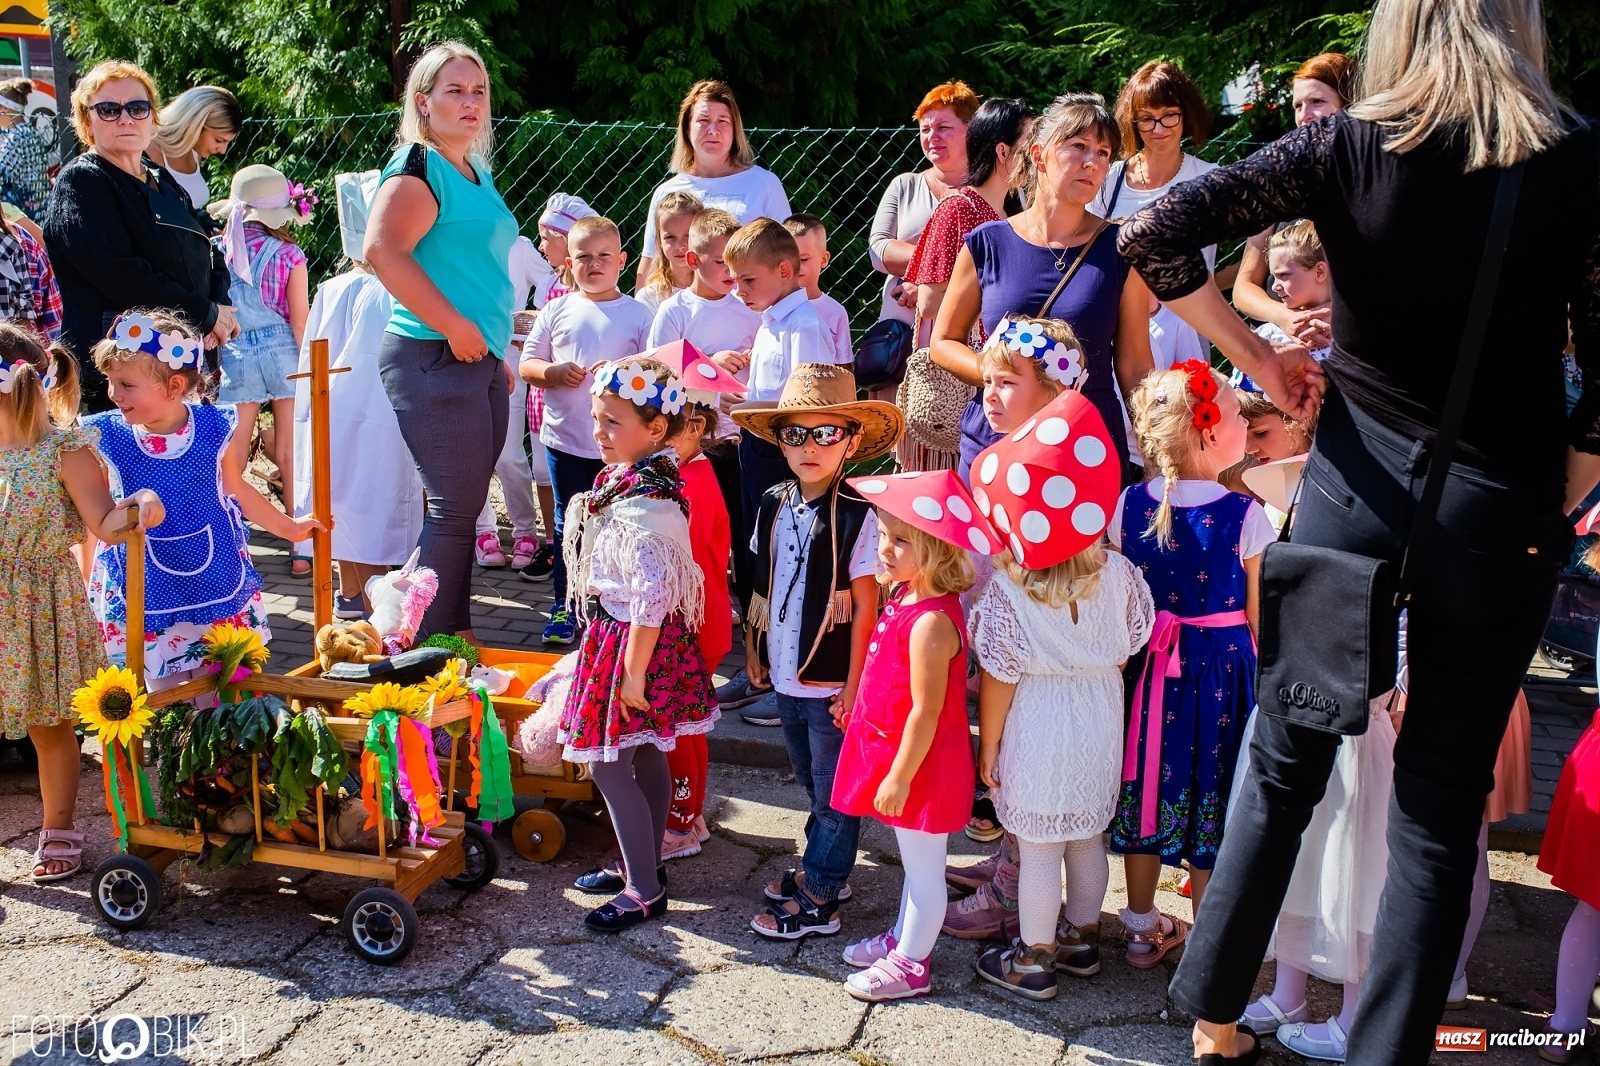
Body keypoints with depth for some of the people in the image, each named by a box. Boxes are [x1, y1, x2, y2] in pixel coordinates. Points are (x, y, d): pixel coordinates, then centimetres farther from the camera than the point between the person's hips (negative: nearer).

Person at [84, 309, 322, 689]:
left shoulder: (216, 429, -10)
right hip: (147, 593, 0)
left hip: (217, 582, 1)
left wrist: (287, 527, 17)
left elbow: (236, 489, 8)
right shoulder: (106, 437, -11)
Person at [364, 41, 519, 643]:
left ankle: (456, 638, 20)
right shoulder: (418, 168, -9)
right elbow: (383, 250, -25)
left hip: (479, 362, 9)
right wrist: (455, 327, -21)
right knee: (455, 509, -7)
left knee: (462, 508, 12)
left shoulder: (477, 174, 18)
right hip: (436, 360, -9)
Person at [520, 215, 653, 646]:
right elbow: (528, 362, 8)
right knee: (569, 525, 9)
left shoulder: (638, 314, 2)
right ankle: (565, 606, 19)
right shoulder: (557, 311, 6)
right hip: (565, 438, 2)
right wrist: (555, 372, -12)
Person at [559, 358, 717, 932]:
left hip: (629, 638, -10)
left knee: (608, 765, 0)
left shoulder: (642, 502, -26)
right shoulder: (643, 479, 5)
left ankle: (645, 890, 11)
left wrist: (633, 669, -24)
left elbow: (652, 593, -30)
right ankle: (643, 865, 33)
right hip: (634, 633, 10)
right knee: (645, 755, 19)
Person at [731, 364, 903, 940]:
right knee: (811, 780, 22)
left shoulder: (857, 516, -17)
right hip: (786, 674, 6)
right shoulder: (773, 504, 1)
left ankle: (818, 901, 18)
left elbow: (865, 606, -14)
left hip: (832, 682, -6)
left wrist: (854, 685, -13)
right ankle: (823, 870, 39)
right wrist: (754, 647, 13)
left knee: (833, 791, 7)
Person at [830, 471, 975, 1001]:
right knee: (915, 862, 25)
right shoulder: (904, 595, 1)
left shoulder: (931, 621, -28)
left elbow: (926, 711, -25)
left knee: (923, 866, 9)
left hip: (920, 764, -9)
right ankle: (902, 938, 42)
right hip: (894, 750, 9)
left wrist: (899, 776, -19)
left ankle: (910, 964, 24)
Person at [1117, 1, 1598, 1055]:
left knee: (1285, 768, 16)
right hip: (1501, 504, -1)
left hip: (1357, 486, 1)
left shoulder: (1346, 145, -5)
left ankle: (1216, 1016, 29)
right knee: (1441, 806, 11)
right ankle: (1389, 1044, 21)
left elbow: (1154, 235, -12)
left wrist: (1258, 358, -2)